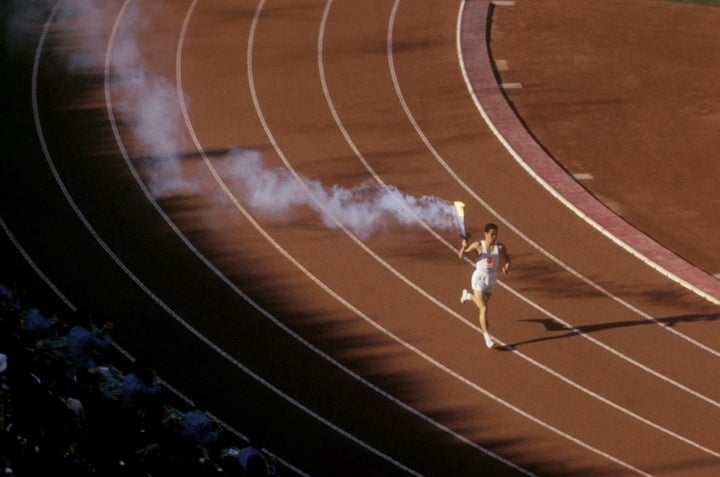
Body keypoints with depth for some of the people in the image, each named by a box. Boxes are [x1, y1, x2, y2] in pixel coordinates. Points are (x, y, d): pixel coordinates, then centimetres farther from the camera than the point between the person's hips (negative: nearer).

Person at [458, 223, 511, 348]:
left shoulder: (500, 247, -12)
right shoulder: (478, 245, -15)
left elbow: (507, 259, 2)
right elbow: (461, 255, -11)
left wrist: (507, 266, -22)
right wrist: (464, 247, -33)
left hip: (492, 278, 4)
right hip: (479, 278, -4)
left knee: (482, 305, 27)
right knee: (484, 309, -10)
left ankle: (467, 296, 59)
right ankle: (487, 337, -5)